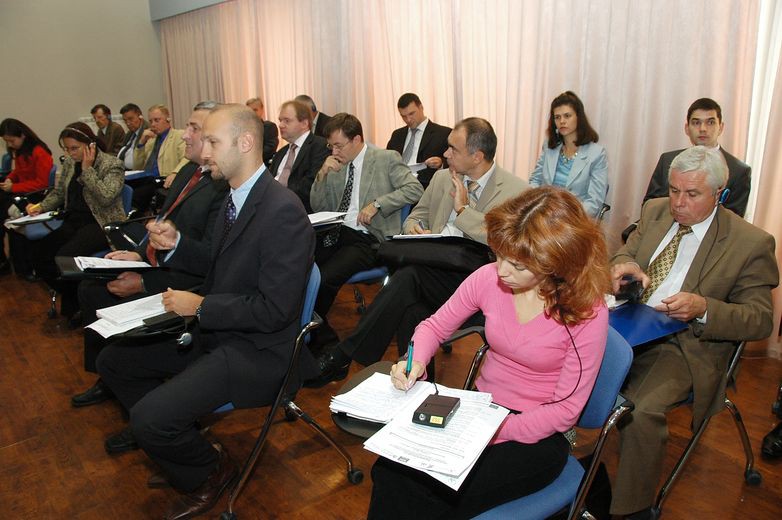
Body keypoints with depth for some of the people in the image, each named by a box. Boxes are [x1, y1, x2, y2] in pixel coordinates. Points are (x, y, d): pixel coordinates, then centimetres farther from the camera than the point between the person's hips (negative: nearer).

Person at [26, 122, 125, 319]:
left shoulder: (112, 165, -8)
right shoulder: (69, 162, 12)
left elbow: (106, 197, -21)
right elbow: (58, 193, 21)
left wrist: (87, 170, -17)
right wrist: (41, 207, 4)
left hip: (103, 225, -7)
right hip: (73, 223, 7)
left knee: (65, 256, -29)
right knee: (38, 252, -13)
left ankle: (74, 304, -1)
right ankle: (72, 298, 7)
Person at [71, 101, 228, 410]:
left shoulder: (225, 187, -25)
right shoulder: (189, 172, 8)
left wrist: (144, 283, -23)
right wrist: (138, 254, 1)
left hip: (186, 282, -10)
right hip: (157, 264, 10)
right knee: (90, 289, 12)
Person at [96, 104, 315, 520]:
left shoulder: (283, 211, -24)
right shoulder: (235, 197, 6)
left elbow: (275, 309, -26)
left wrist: (199, 306, -17)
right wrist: (176, 244, 1)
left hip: (254, 350, -9)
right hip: (213, 331, 10)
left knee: (148, 417, -20)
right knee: (112, 361, 14)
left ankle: (210, 471, 12)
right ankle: (173, 438, 27)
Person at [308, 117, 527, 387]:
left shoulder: (517, 191, -2)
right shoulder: (442, 178, 16)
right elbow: (415, 217, 24)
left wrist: (463, 208, -12)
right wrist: (413, 227, -1)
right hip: (433, 269, 5)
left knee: (409, 275, -31)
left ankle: (342, 356, -22)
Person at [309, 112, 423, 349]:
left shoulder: (387, 159, 1)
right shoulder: (335, 165, 16)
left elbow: (415, 190, -9)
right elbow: (318, 207, 18)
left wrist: (377, 204, -17)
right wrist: (322, 174, 1)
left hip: (368, 239, -5)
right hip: (337, 232, 5)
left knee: (324, 278, -27)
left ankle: (319, 335, -4)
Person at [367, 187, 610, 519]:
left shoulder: (587, 312, -19)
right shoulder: (489, 277, -10)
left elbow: (566, 409, -13)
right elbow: (435, 326, 5)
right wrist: (416, 360, -16)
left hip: (536, 435, -3)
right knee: (390, 472, -21)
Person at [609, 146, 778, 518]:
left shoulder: (751, 243, -7)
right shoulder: (655, 211, 8)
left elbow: (760, 320, -5)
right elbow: (625, 253, 17)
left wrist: (703, 308, -25)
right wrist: (624, 265, -9)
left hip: (685, 344, -5)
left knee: (641, 409, -30)